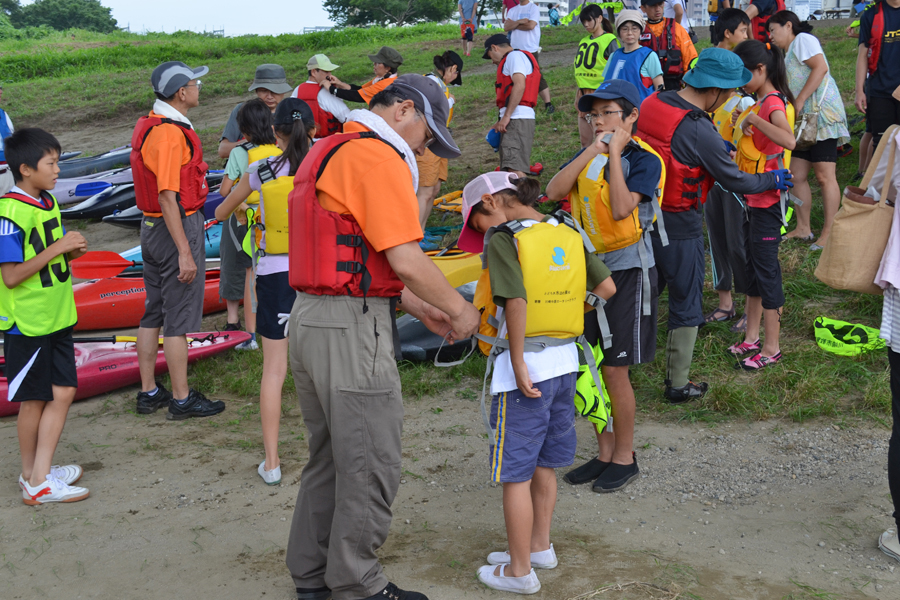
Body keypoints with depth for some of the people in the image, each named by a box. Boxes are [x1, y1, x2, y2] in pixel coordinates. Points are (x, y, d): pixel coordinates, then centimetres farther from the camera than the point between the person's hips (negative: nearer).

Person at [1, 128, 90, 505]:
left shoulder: (48, 202, 8)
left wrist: (72, 252, -4)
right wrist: (58, 248, -23)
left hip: (57, 318, 8)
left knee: (63, 392, 7)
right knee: (34, 400, 4)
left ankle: (39, 476, 17)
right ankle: (33, 477, 18)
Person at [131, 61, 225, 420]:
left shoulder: (147, 125, 11)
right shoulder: (170, 133, -20)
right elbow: (168, 198, -24)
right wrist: (185, 253, -24)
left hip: (151, 228, 10)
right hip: (177, 229, -10)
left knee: (153, 313, 15)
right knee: (180, 317, -2)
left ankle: (149, 392, 23)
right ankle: (181, 400, 6)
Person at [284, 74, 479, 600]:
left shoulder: (329, 152, 19)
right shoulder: (379, 156, -13)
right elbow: (407, 261, -18)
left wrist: (422, 311, 17)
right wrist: (459, 309, -3)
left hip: (310, 319, 10)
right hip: (353, 326, -10)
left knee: (329, 456, 20)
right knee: (371, 463, 2)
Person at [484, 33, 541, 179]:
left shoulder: (515, 56, -2)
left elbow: (519, 85, -16)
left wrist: (506, 116, -20)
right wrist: (501, 123, 17)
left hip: (517, 118, -11)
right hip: (515, 119, 11)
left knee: (514, 168, -20)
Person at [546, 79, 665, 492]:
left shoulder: (644, 160, -9)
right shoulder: (588, 156, 8)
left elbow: (621, 209, -24)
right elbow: (554, 192, -8)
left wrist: (614, 153, -18)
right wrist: (593, 150, -12)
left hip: (628, 270, -6)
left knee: (615, 369, -3)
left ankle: (624, 457, 14)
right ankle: (605, 452, 24)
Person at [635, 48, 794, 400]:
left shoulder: (651, 103, -2)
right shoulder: (700, 131, -24)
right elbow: (734, 180, -12)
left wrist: (718, 149, 21)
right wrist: (772, 180, 6)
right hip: (679, 226, -7)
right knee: (685, 304, 9)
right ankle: (678, 384, 20)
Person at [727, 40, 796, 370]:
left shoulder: (773, 102, -19)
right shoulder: (762, 101, 10)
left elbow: (788, 140, -39)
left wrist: (753, 118, -32)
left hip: (767, 197, -10)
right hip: (754, 196, 10)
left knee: (766, 267, -2)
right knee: (752, 264, 16)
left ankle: (772, 348, 7)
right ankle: (752, 337, 28)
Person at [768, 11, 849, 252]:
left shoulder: (803, 39, -2)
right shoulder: (788, 54, 25)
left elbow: (820, 67, -17)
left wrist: (799, 101, -18)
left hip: (822, 114, -10)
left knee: (824, 176, -9)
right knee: (797, 175, 8)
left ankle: (829, 232, -6)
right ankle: (803, 228, 16)